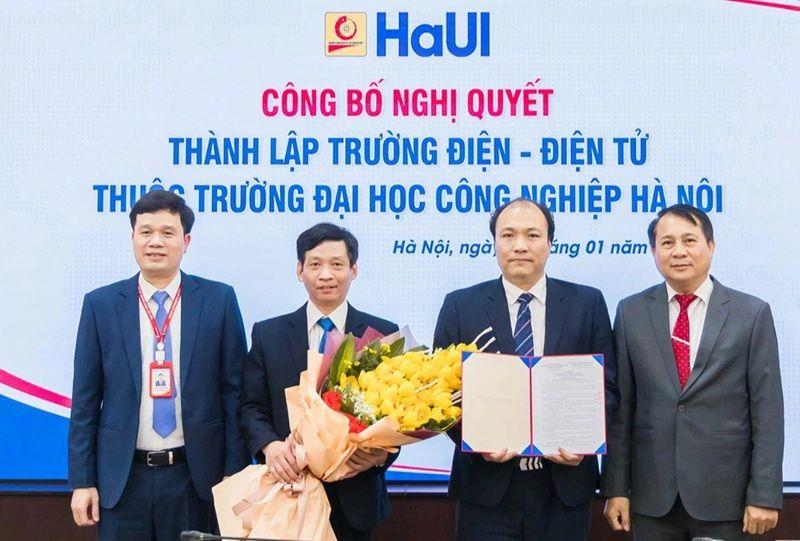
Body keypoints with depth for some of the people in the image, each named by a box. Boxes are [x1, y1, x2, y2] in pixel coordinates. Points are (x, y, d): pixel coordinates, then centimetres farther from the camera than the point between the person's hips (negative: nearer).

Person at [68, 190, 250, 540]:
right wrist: (82, 481, 0)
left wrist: (235, 473, -2)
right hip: (123, 479, 1)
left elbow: (234, 391, 1)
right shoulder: (100, 304, 2)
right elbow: (85, 398, 3)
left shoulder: (219, 300, 0)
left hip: (197, 475, 0)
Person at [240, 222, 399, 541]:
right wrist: (269, 445, -17)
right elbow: (252, 408, 3)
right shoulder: (267, 335, 4)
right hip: (289, 492, 0)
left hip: (355, 499, 0)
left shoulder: (384, 336, 1)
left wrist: (383, 453, -19)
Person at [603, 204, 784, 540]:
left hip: (723, 495, -1)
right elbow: (621, 406, 3)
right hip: (652, 495, 1)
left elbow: (767, 410, -3)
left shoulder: (752, 314, -1)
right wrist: (616, 488, 0)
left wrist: (765, 495, -6)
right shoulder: (632, 312, 3)